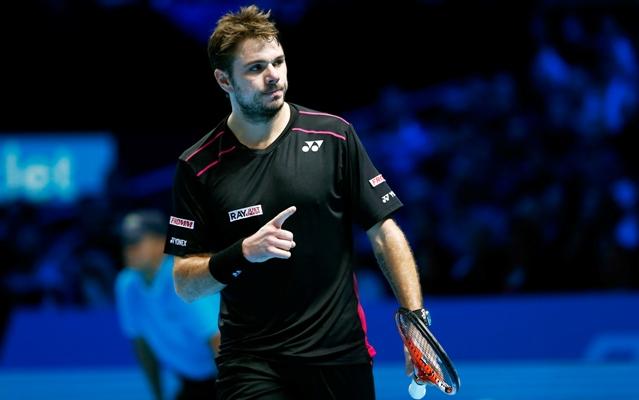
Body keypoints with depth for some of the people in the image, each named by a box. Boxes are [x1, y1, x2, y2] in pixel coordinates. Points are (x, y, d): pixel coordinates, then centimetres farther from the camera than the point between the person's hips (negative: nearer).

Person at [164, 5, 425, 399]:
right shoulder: (198, 167, -1)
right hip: (252, 363, -1)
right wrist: (243, 254, -19)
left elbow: (384, 232, 2)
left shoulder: (334, 135, -1)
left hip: (341, 352, 1)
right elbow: (185, 284, -1)